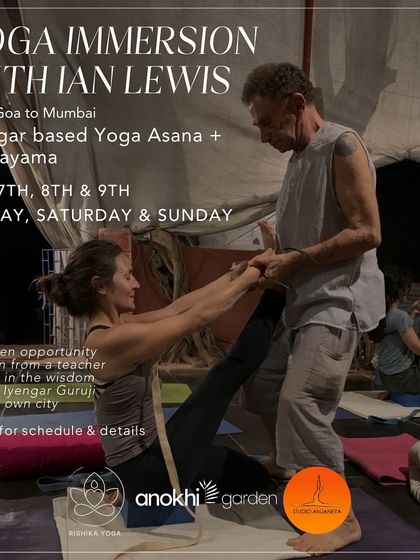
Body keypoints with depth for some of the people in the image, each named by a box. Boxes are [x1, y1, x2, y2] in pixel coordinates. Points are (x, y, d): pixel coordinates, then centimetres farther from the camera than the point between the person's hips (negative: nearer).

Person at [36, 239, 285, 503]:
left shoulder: (112, 325, 2)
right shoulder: (113, 340, -27)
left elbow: (176, 308, 5)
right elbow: (198, 316, -23)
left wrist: (233, 276, 1)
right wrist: (247, 278, -10)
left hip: (146, 454, 9)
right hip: (146, 468, -9)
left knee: (255, 477, 20)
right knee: (228, 373, -7)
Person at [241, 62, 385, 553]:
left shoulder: (341, 146, -11)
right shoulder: (299, 157, 16)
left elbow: (367, 232, -18)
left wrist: (294, 261, -17)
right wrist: (275, 260, 7)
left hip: (338, 299, -10)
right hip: (305, 298, 10)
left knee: (300, 400, -17)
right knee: (262, 381, 13)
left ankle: (342, 519, -2)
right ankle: (295, 466, 31)